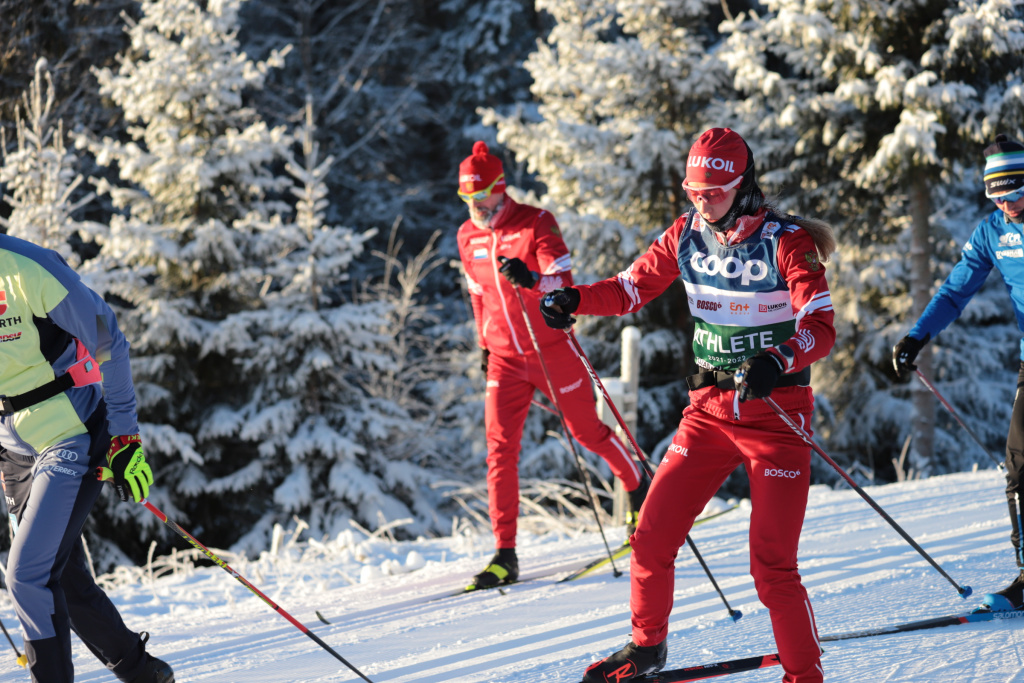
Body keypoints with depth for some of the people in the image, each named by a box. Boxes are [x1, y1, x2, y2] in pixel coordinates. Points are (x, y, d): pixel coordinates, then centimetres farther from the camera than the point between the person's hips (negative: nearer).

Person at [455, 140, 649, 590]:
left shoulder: (535, 224, -11)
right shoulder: (467, 237, 5)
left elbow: (564, 282, -21)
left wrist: (532, 279, -41)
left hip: (552, 349, -4)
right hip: (504, 358, 4)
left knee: (587, 432, 11)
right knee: (500, 448, -9)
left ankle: (639, 488, 41)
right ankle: (505, 555, -11)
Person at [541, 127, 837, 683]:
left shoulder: (787, 242, -13)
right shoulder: (686, 236, 3)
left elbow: (821, 328, -21)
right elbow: (632, 288, 11)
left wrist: (777, 362, -41)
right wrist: (574, 299, -8)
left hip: (775, 413, -5)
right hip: (709, 409, 5)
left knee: (771, 566, -9)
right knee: (651, 538, 2)